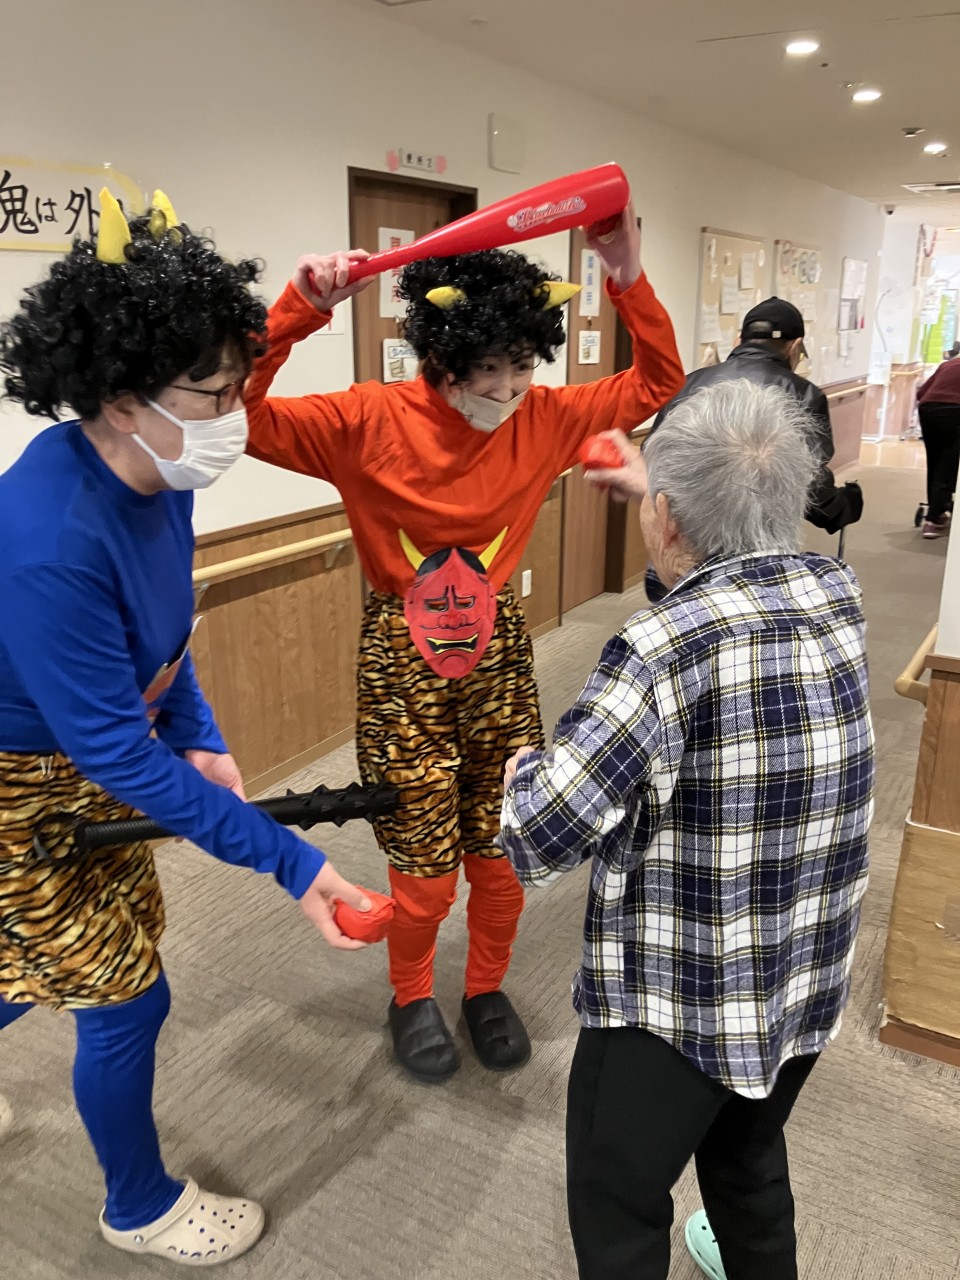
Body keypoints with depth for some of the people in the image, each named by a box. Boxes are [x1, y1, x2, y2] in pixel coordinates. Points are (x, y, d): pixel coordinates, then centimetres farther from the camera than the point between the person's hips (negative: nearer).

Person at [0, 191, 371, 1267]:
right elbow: (114, 752, -32)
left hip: (100, 766, 8)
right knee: (125, 998, 7)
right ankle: (140, 1209, 36)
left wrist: (201, 740, -4)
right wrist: (289, 862, -30)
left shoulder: (157, 474, -9)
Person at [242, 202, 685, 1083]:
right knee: (426, 873, 7)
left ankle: (488, 988, 42)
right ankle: (412, 998, 39)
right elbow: (240, 417, -22)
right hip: (402, 659, -3)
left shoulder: (540, 419, -2)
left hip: (500, 653, 4)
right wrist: (298, 311, -34)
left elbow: (656, 385, 3)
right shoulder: (370, 422, -14)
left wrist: (631, 282, -10)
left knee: (504, 854, 12)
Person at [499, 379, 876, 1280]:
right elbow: (756, 563, 17)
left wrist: (520, 770, -5)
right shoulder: (837, 594, -7)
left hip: (676, 1001, -6)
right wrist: (659, 488, 26)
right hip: (807, 986, 7)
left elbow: (540, 837, -26)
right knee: (751, 1164, 32)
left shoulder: (664, 647, -27)